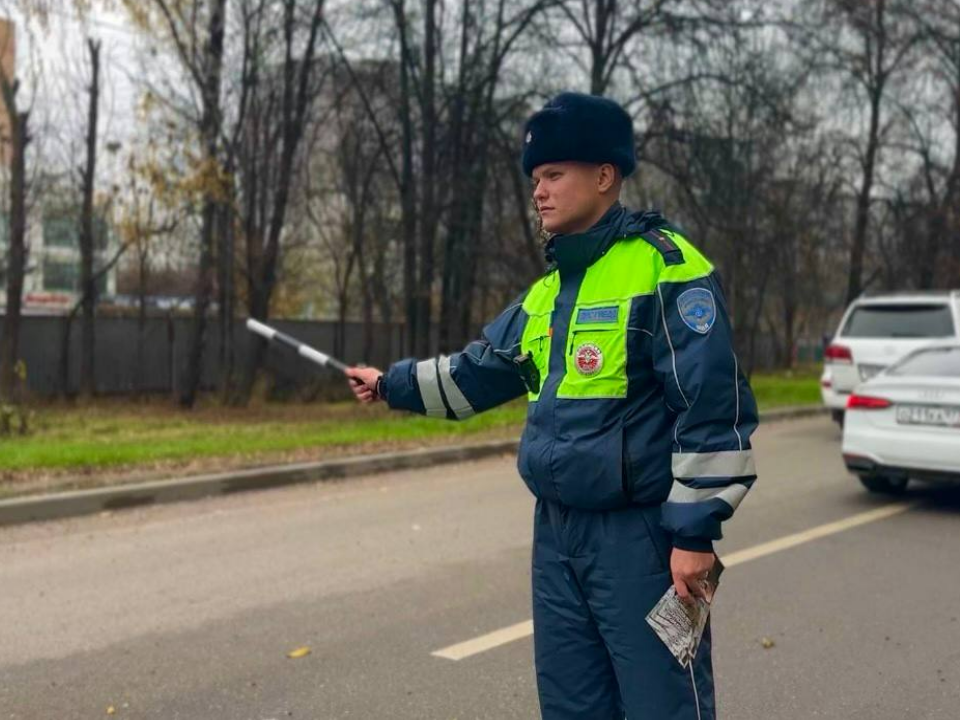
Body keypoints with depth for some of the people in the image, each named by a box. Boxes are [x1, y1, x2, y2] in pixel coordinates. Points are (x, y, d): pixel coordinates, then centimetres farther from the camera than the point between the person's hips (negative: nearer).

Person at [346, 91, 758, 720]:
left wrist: (695, 532, -18)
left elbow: (714, 407, -17)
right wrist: (392, 384, 31)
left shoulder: (666, 267, -12)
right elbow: (480, 371, 26)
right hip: (557, 532, 8)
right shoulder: (547, 292, 13)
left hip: (641, 536, -7)